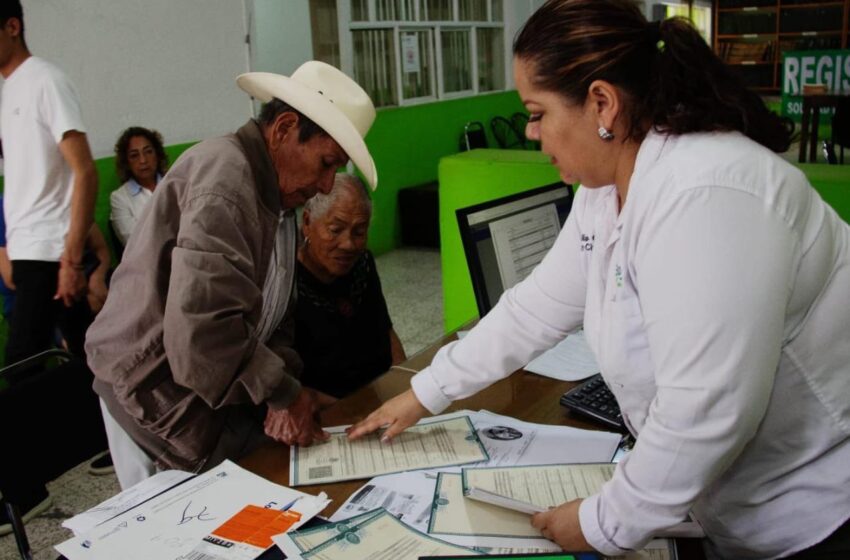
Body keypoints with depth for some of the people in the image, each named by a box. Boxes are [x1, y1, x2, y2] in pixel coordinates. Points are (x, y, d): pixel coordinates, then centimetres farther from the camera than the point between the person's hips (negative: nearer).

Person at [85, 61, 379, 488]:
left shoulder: (275, 195, 9)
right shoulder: (223, 175, -23)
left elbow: (270, 314, 10)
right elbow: (202, 328, -33)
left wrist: (281, 392, -6)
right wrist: (281, 392, -20)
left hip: (214, 387, 9)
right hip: (162, 393, -9)